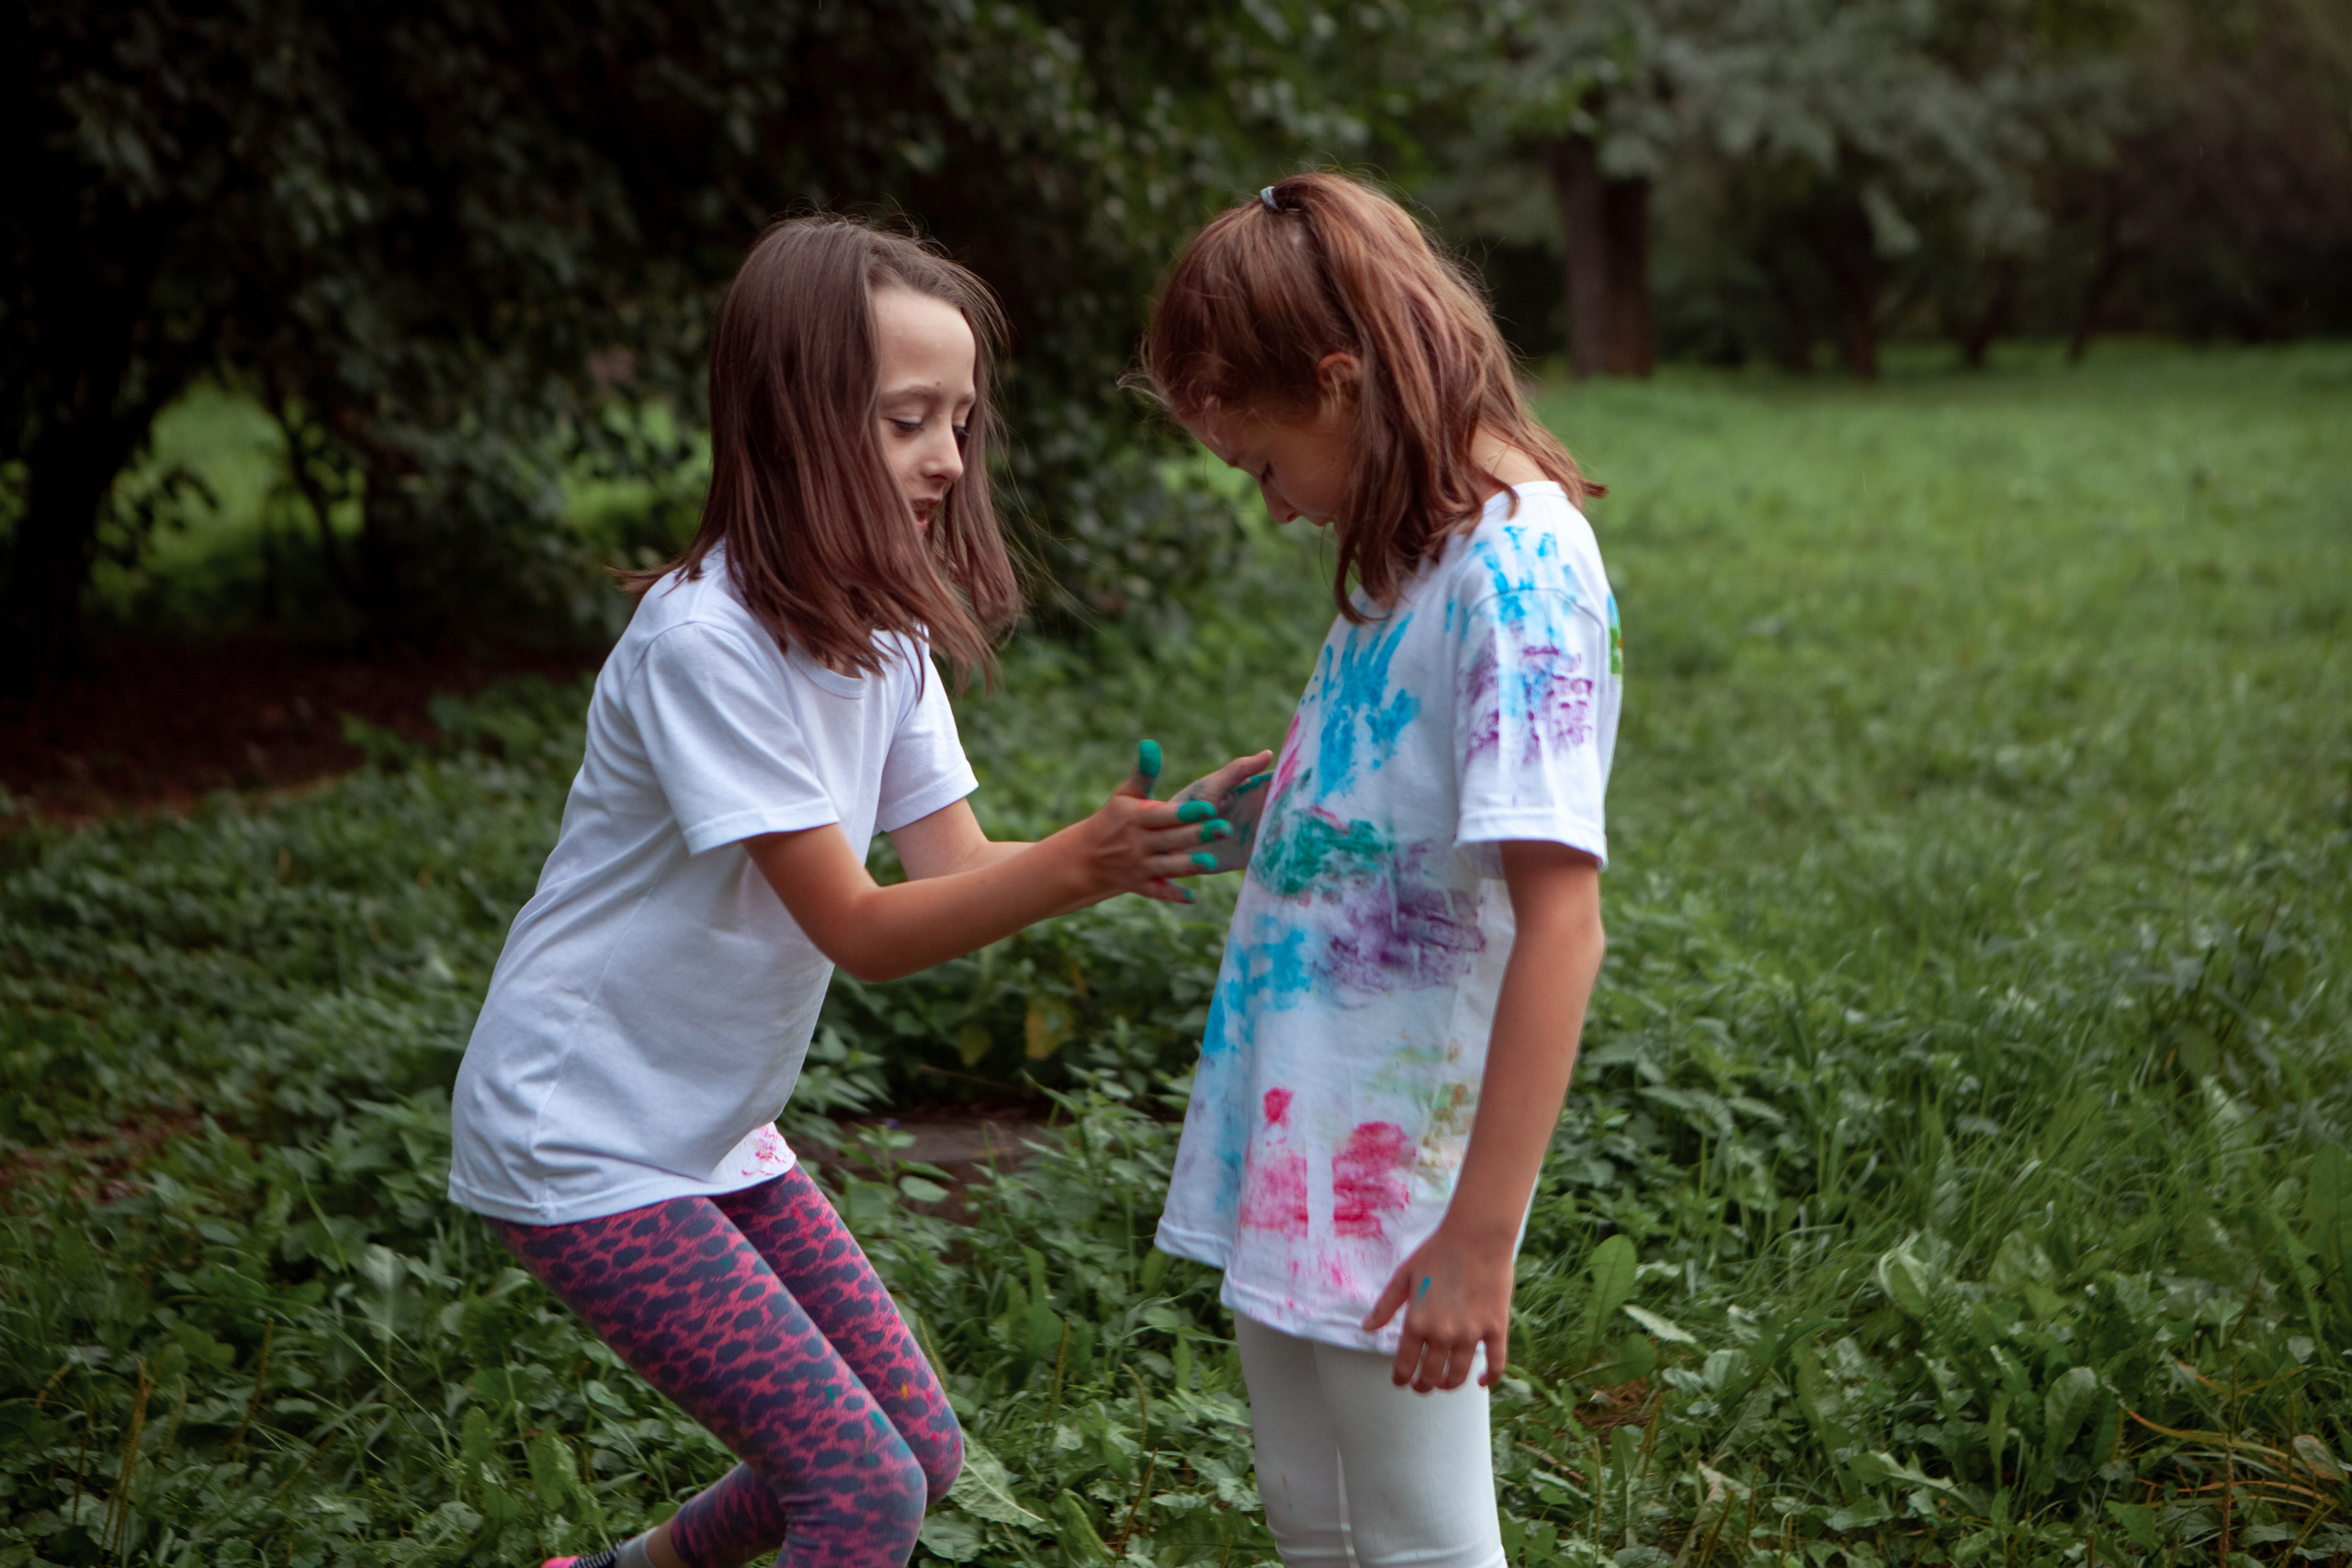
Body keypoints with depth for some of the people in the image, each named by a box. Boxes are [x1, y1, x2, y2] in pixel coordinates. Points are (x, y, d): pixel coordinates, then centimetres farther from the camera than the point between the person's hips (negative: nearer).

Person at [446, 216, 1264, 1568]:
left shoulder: (878, 624, 2)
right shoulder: (705, 640, -24)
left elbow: (958, 869, -4)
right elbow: (862, 930, -24)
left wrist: (1141, 843, -21)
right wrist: (1083, 861, -36)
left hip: (715, 1134, 9)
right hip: (580, 1139, -9)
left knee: (920, 1449, 13)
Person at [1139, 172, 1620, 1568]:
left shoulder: (1518, 566, -20)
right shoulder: (1414, 548, 10)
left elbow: (1559, 923, -25)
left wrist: (1481, 1236, -26)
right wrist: (1278, 812, 7)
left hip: (1394, 1161, -9)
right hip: (1292, 1139, 9)